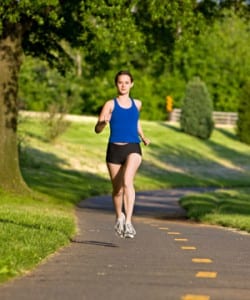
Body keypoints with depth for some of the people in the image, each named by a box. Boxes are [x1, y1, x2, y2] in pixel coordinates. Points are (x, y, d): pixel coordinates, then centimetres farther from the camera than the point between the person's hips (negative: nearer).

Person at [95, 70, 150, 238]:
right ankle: (119, 217, 38)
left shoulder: (137, 104, 10)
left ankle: (128, 222, -29)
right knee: (117, 189, 11)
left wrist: (143, 137, 18)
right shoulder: (110, 105, 1)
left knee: (127, 181, -25)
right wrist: (104, 122, -26)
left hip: (133, 149, 0)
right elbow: (97, 129, -5)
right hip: (115, 149, 0)